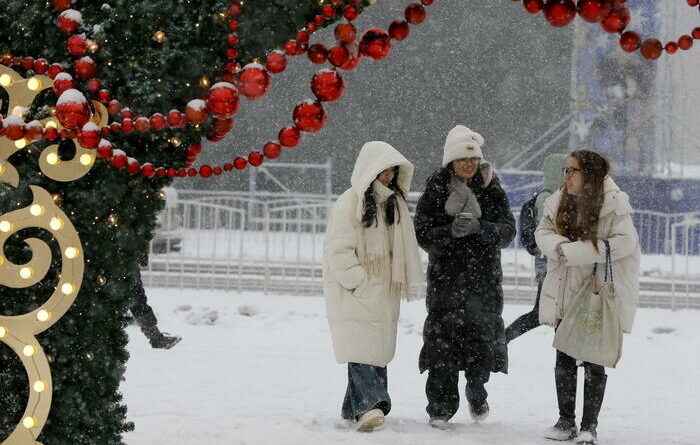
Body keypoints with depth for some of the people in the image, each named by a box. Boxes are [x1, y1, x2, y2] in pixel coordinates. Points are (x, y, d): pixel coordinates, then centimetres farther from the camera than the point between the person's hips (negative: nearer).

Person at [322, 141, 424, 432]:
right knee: (361, 346, -17)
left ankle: (354, 408, 16)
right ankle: (369, 405, -27)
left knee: (378, 349, 7)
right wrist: (357, 281, -16)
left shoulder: (395, 202, 12)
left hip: (384, 292, 7)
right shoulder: (349, 203, -10)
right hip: (355, 290, -7)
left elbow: (406, 244, 16)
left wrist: (412, 281, 10)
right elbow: (339, 248, -12)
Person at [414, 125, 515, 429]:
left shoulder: (492, 190, 4)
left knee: (484, 336, 5)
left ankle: (477, 394, 31)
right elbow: (423, 234, -3)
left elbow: (507, 231, -3)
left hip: (484, 279, 2)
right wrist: (451, 231, -22)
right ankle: (440, 407, 0)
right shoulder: (435, 191, 1)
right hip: (445, 277, -1)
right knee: (443, 341, -8)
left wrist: (479, 227, -23)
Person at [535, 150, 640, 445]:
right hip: (564, 295, 6)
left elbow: (624, 241, -21)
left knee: (594, 362, 0)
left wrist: (573, 251, -22)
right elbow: (543, 232, 5)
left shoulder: (613, 205, -13)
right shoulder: (559, 203, 5)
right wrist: (560, 246, -20)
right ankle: (566, 421, 21)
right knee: (564, 361, 11)